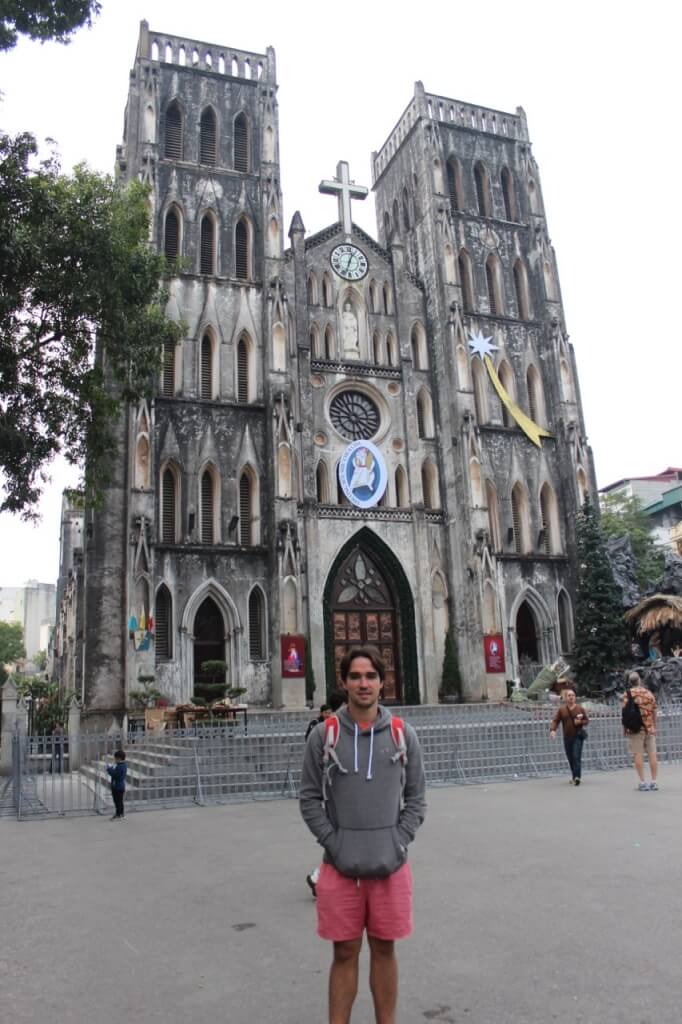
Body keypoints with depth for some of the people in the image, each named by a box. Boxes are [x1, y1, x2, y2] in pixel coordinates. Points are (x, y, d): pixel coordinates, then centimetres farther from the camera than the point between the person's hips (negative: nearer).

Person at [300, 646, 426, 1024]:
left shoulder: (403, 734, 0)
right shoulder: (323, 735, -3)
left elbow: (415, 799, 4)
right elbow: (310, 798, 0)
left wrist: (397, 844, -6)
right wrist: (335, 845, -8)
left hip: (390, 864, 1)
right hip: (340, 865, -1)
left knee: (384, 950, 14)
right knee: (345, 953, 9)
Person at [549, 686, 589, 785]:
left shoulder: (580, 708, 1)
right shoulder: (561, 709, 2)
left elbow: (587, 720, 8)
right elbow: (555, 721, -3)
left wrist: (580, 722, -13)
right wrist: (552, 730, -20)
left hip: (578, 737, -2)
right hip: (567, 737, 2)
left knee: (576, 757, -13)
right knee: (570, 758, 9)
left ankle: (576, 777, -17)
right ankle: (574, 777, 23)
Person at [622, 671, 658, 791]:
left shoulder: (628, 693, -4)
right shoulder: (649, 692, 8)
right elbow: (654, 711, 11)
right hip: (649, 728, 4)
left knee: (638, 755, -1)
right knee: (652, 754, 6)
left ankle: (642, 782, -3)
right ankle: (654, 782, 7)